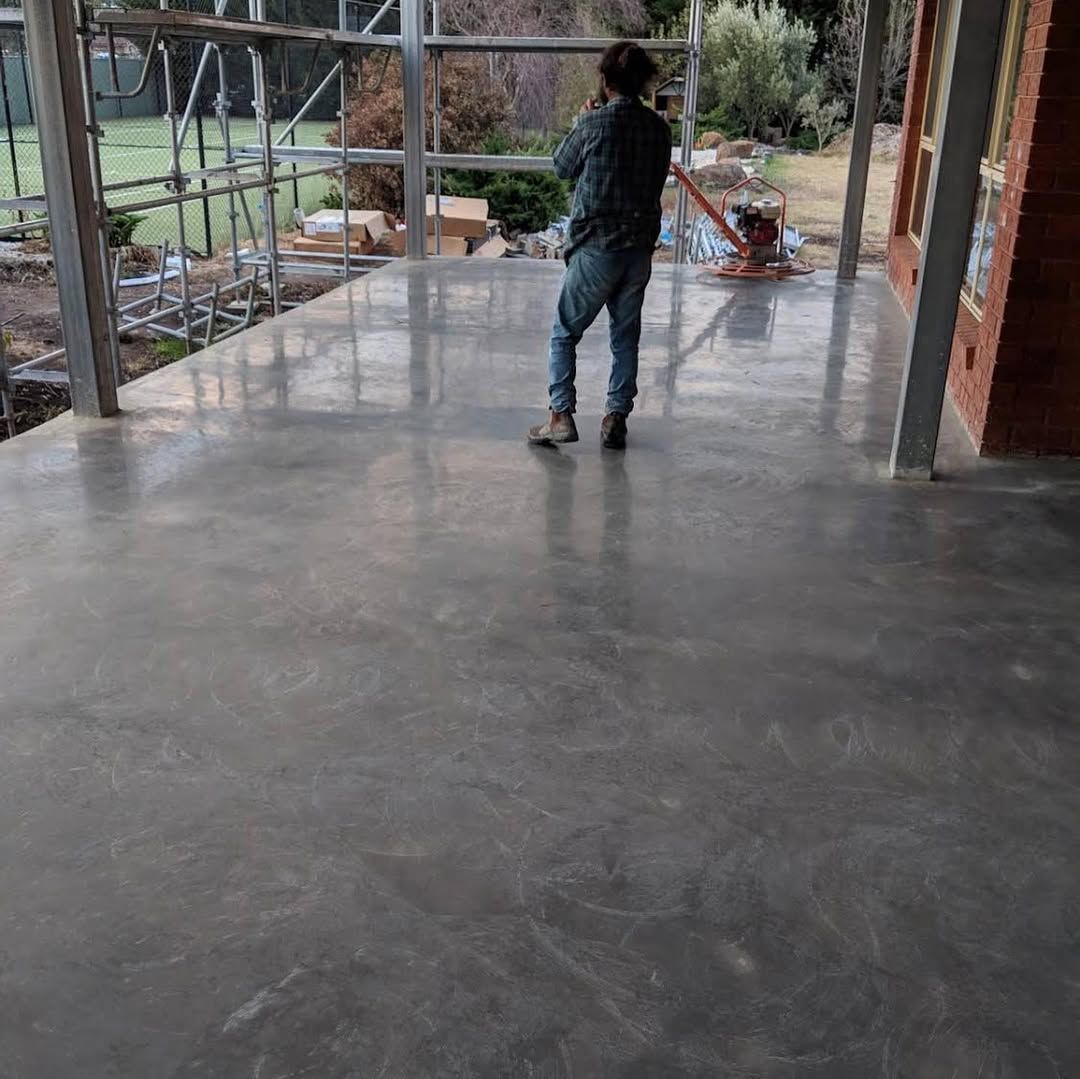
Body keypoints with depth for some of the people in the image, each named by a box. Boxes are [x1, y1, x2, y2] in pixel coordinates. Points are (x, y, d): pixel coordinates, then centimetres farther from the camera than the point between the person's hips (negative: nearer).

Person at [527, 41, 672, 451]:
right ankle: (616, 419, 15)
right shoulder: (659, 128, 3)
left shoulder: (595, 122, -11)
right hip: (641, 248, 5)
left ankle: (561, 415, 1)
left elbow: (563, 167, 5)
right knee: (626, 337, 14)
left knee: (564, 332, 8)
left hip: (597, 247, -4)